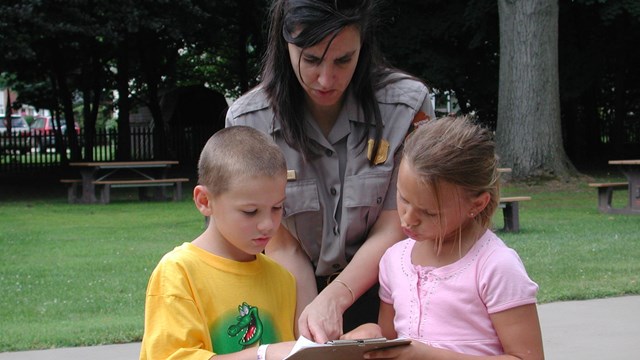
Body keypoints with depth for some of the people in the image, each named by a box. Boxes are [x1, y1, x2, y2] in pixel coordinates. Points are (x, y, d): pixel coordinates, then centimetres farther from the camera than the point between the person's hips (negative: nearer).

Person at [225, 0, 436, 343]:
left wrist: (331, 301, -20)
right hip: (299, 290, 1)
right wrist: (311, 338, -17)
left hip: (381, 293, -1)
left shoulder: (407, 104, -11)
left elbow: (392, 231, -9)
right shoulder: (248, 121, -8)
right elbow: (283, 247, -7)